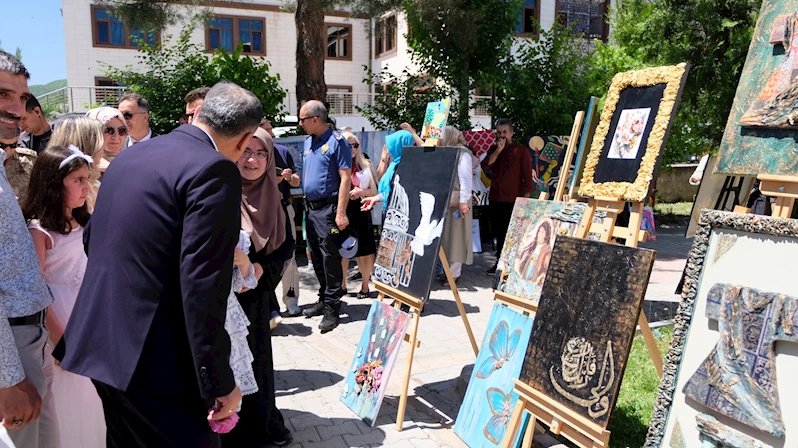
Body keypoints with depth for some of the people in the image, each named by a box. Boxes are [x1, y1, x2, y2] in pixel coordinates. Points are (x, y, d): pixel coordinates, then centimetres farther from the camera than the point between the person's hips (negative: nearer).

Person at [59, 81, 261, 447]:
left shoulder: (127, 157, 10)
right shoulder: (214, 170, -17)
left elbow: (91, 240, 20)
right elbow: (202, 286, -22)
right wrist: (220, 383, -16)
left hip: (100, 347, 9)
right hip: (155, 362, -8)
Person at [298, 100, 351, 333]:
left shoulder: (337, 142, -10)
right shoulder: (308, 142, 14)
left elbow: (345, 178, -16)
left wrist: (341, 212, -21)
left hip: (327, 208, -8)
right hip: (310, 207, 8)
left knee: (330, 258, -7)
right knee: (317, 258, 14)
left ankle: (332, 309, -1)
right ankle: (324, 300, 26)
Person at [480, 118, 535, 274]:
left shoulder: (521, 150, -2)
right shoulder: (493, 149, 13)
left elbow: (528, 176, -4)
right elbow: (485, 166, -4)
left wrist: (526, 199, -9)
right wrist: (498, 150, -12)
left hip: (513, 200, -5)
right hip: (494, 199, 5)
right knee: (498, 232, 12)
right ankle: (500, 262, 24)